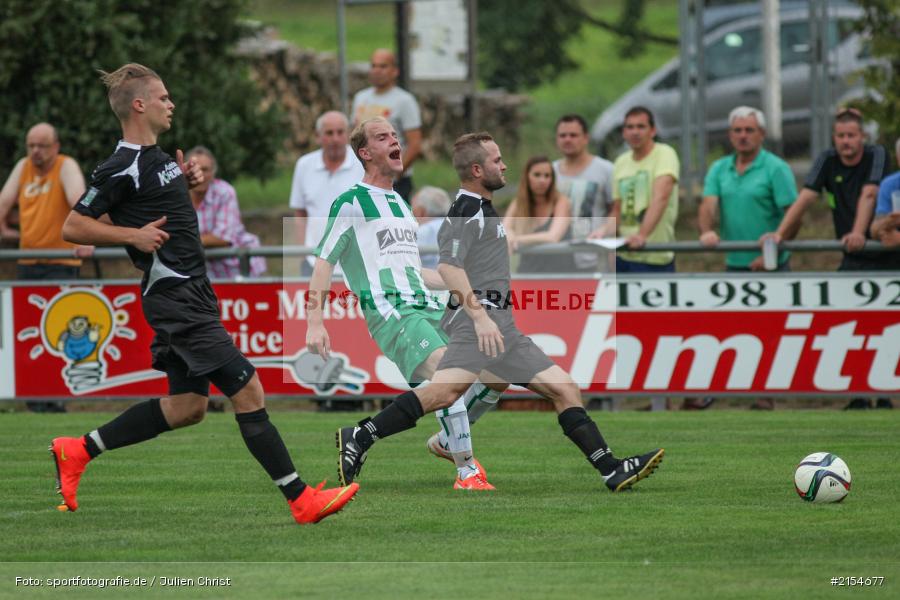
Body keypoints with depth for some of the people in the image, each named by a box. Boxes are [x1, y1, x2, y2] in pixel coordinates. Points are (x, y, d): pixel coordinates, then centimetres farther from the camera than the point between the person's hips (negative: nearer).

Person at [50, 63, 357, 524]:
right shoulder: (123, 168, -15)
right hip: (175, 299, -11)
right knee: (247, 390, -11)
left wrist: (186, 179, 13)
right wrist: (133, 235, -22)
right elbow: (72, 227, -14)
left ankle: (78, 451, 23)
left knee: (187, 406, 15)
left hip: (192, 292, 11)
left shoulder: (155, 156, 13)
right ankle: (301, 500, -9)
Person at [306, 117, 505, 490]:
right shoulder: (351, 203, 1)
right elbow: (324, 262, -1)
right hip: (389, 312, -8)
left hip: (427, 307, 8)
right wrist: (314, 322, -11)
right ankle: (467, 472, -22)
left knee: (498, 373, -1)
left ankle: (446, 442, 20)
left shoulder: (400, 205, 25)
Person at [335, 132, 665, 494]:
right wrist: (479, 315, -29)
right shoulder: (466, 211, -7)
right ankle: (360, 439, -29)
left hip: (502, 327, 10)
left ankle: (612, 471, 5)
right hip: (477, 318, -10)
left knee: (565, 389, 6)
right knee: (445, 392, -30)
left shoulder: (483, 209, 26)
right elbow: (449, 266, -21)